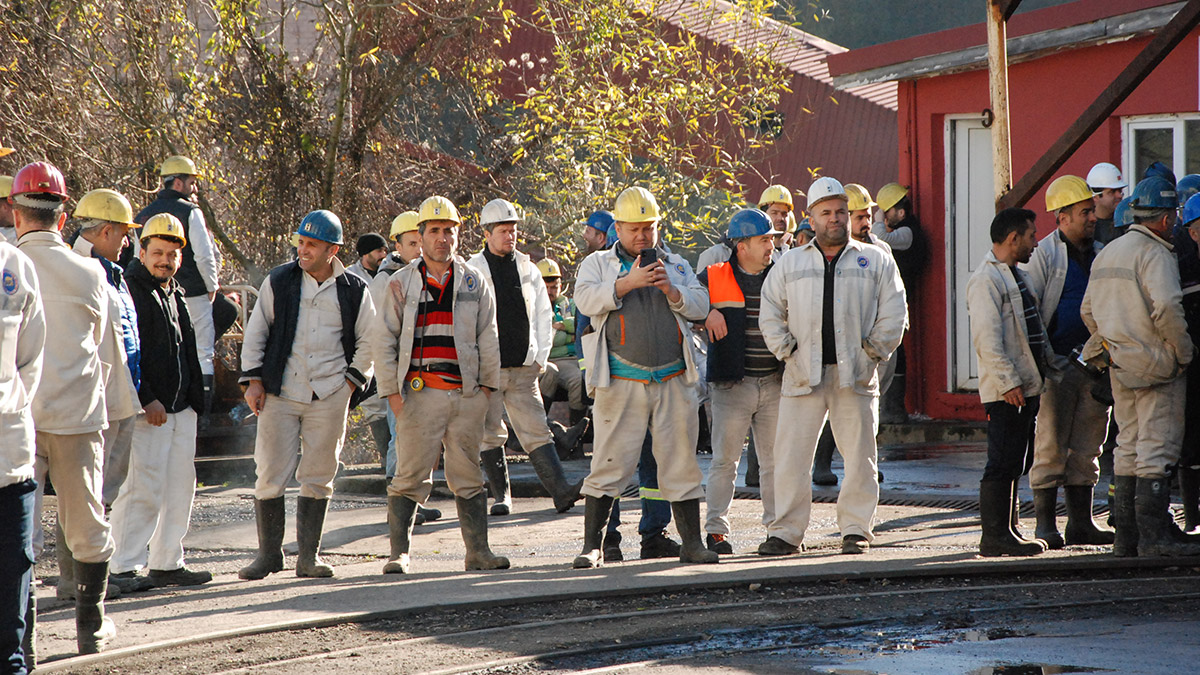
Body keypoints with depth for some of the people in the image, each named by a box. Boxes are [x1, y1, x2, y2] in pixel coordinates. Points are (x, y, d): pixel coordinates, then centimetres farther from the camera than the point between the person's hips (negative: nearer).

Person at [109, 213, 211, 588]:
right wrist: (146, 400, -20)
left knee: (180, 486, 11)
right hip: (147, 411, -9)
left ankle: (167, 563, 19)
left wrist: (195, 398, 19)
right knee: (144, 489, -10)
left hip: (180, 408, 9)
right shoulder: (130, 291, -10)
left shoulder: (175, 294, 19)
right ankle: (123, 568, -6)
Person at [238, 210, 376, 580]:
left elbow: (368, 342, 11)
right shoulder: (279, 282, 4)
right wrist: (253, 380, 2)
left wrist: (351, 382, 2)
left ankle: (308, 556, 10)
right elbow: (255, 333, 9)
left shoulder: (354, 291, 4)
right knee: (270, 475, -2)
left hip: (329, 397, 0)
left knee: (318, 478, 3)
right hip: (279, 395, 0)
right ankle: (268, 554, 8)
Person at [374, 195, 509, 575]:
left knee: (469, 477, 6)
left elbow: (488, 339, 13)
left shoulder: (474, 283, 12)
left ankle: (478, 552, 10)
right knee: (411, 476, -4)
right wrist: (392, 390, -2)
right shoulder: (402, 284, 6)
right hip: (420, 393, -2)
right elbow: (383, 341, 5)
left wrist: (488, 384, 6)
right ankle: (399, 554, -2)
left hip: (467, 393, 2)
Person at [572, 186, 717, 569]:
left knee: (681, 465, 5)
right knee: (610, 464, -4)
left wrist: (671, 290, -10)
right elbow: (586, 299, -9)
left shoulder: (676, 266, 17)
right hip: (621, 385, -3)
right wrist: (627, 283, -18)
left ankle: (691, 542, 11)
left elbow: (700, 307, 7)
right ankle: (592, 545, 2)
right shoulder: (598, 264, 9)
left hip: (672, 383, 3)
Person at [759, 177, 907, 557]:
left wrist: (873, 352, -2)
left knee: (859, 458, 1)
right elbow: (770, 314, 13)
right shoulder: (790, 264, 14)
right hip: (803, 375, 1)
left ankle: (856, 530, 9)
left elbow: (893, 314, 6)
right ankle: (786, 532, 2)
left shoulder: (875, 261, 9)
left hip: (855, 376, -1)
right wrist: (787, 351, 1)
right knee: (790, 457, -3)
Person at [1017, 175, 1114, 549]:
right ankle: (1046, 525, 1)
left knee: (1086, 448, 9)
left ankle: (1081, 522, 15)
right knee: (1050, 448, -4)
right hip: (1056, 364, -6)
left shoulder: (1100, 255, 13)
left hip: (1093, 362, 6)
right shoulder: (1042, 255, -6)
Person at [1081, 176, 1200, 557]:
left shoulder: (1107, 254, 15)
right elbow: (1166, 308, -24)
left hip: (1121, 365, 8)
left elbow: (1089, 311, 19)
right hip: (1156, 364, -8)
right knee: (1157, 448, -8)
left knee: (1128, 448, 12)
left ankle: (1126, 538, 12)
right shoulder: (1155, 254, -13)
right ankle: (1153, 537, -11)